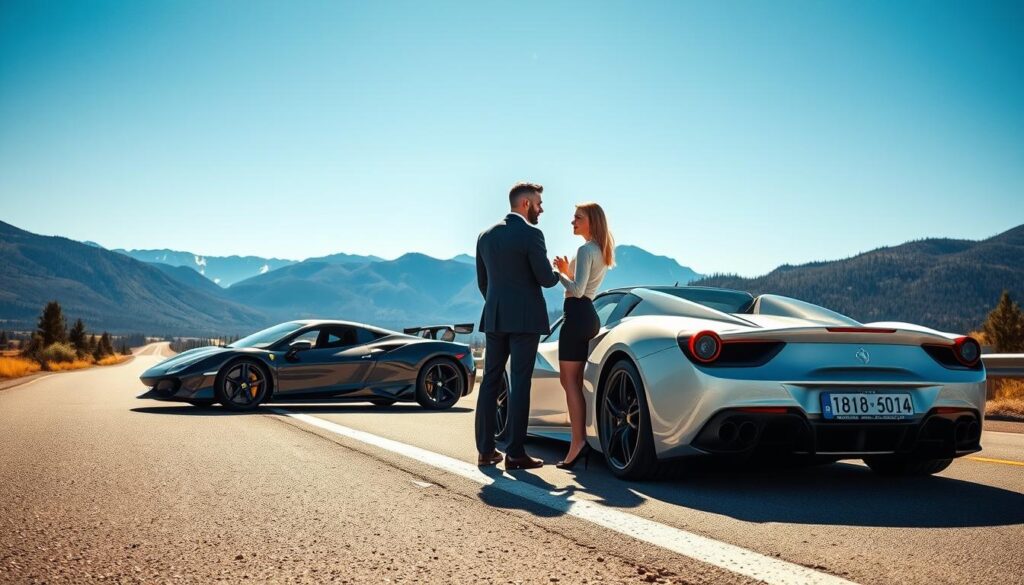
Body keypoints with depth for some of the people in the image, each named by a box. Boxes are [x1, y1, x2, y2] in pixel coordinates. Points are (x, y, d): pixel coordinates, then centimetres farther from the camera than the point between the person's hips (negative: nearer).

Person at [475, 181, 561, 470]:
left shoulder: (486, 235, 10)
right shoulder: (531, 234, -11)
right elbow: (546, 279, -11)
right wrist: (558, 275, 11)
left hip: (494, 318, 6)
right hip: (525, 319, -6)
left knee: (490, 381, 10)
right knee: (520, 384, -3)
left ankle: (485, 449, 12)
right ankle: (515, 453, -2)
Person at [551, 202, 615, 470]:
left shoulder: (585, 250, -11)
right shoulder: (601, 251, 19)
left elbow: (577, 290, -19)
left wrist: (558, 274, -6)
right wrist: (566, 271, 16)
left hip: (577, 315, -10)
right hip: (588, 315, 10)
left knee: (570, 381, -10)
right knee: (572, 381, 11)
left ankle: (578, 442, -14)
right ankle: (580, 440, 11)